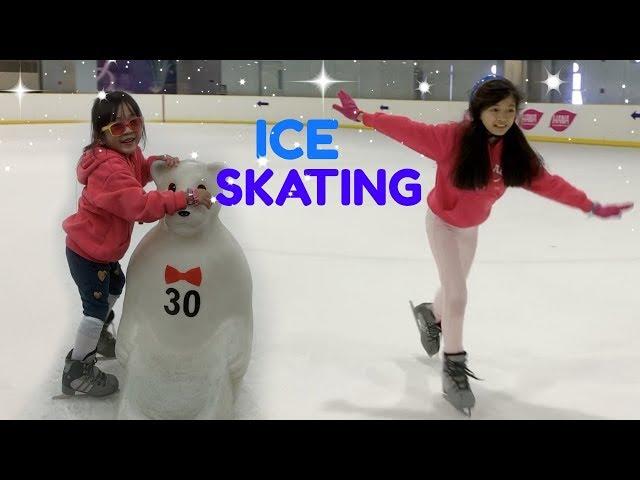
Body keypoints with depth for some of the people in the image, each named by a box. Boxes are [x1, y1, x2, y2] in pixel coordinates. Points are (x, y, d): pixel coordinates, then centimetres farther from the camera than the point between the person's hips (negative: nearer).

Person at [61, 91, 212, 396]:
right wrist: (186, 197, -48)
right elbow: (141, 205, -45)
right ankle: (77, 370, 17)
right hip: (87, 250, -10)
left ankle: (97, 333, 56)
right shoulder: (110, 168, -35)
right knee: (96, 306, -1)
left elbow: (139, 172, 16)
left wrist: (158, 163, -6)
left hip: (101, 245, 10)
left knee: (116, 284, 31)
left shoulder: (129, 153, -4)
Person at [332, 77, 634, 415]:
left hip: (471, 227, 5)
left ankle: (430, 314, 55)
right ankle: (454, 367, 9)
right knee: (457, 295, -8)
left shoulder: (514, 151, -18)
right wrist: (363, 117, -29)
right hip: (442, 222, -5)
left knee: (454, 287, 21)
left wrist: (590, 206, -11)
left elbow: (546, 182, -12)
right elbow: (407, 131, -27)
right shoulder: (452, 137, -31)